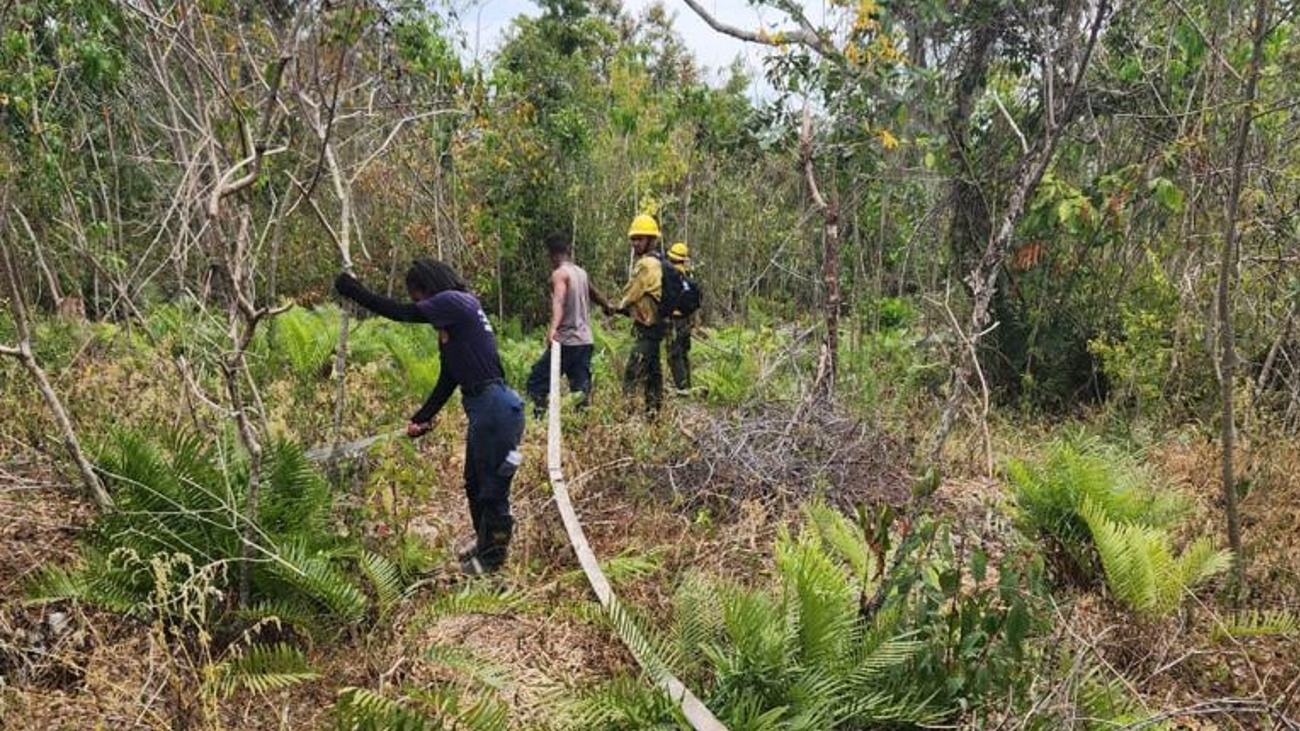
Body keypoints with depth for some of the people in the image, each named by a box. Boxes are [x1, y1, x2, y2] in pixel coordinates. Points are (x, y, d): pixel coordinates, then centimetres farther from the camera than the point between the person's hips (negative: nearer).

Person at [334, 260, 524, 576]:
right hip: (482, 408, 10)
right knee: (474, 485, 23)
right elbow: (448, 380, 17)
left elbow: (402, 313, -16)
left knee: (492, 489, 4)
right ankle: (484, 544, 41)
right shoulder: (449, 324, 16)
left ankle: (491, 559, 19)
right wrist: (423, 418, 13)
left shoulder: (455, 301, -11)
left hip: (496, 407, -10)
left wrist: (354, 291, -8)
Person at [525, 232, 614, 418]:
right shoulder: (581, 272, 14)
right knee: (581, 389, 8)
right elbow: (594, 293, 34)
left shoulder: (559, 273, -9)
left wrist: (553, 328, -44)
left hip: (566, 341, -7)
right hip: (585, 341, 7)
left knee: (536, 382, -1)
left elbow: (558, 301, -28)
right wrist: (607, 306, 55)